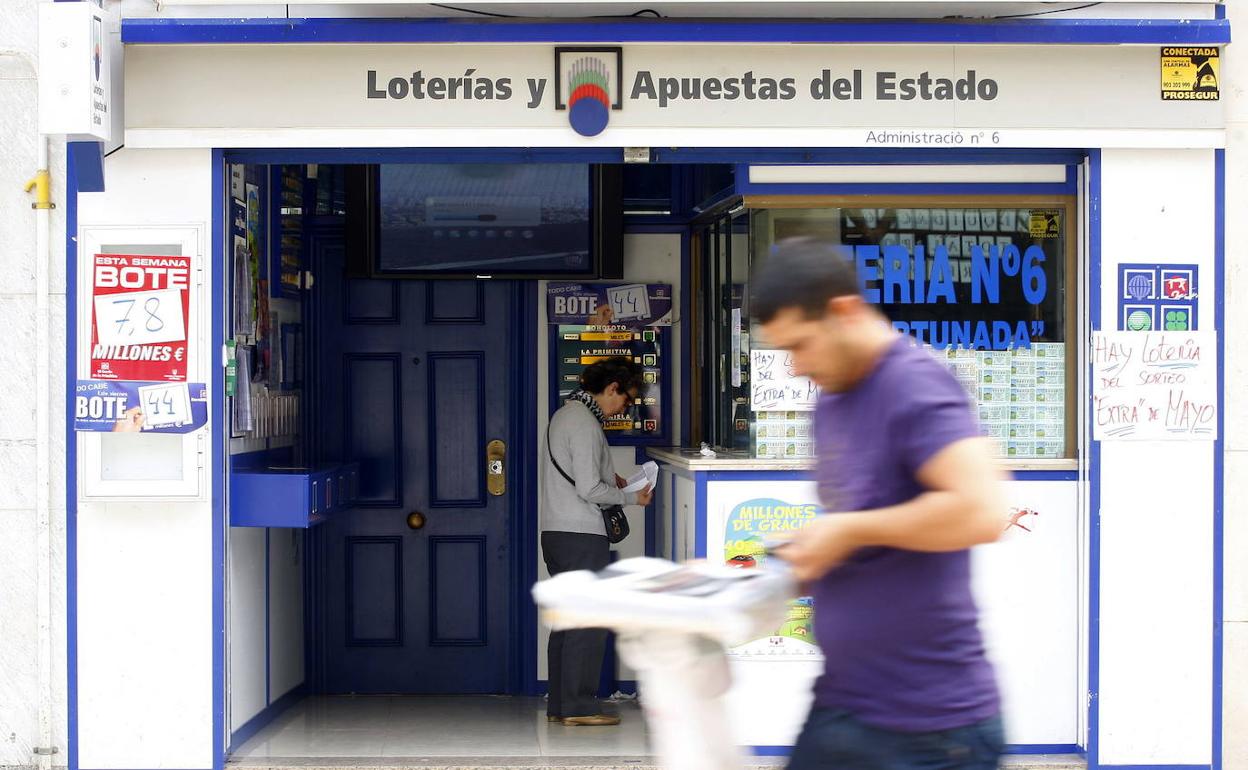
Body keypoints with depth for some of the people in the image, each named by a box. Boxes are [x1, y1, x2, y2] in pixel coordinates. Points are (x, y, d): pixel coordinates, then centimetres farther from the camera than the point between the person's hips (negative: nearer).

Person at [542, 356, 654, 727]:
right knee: (589, 622, -5)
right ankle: (578, 706, -4)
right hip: (581, 535, -10)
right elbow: (588, 489, -19)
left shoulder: (565, 414, 17)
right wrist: (631, 497, -6)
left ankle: (559, 704, 15)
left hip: (556, 532, 10)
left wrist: (610, 481, 15)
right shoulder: (585, 423, -14)